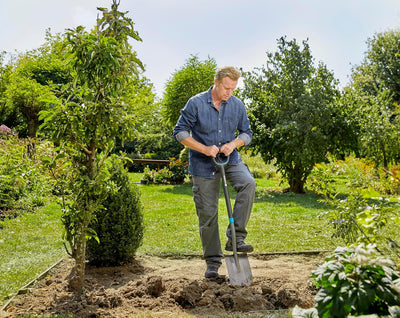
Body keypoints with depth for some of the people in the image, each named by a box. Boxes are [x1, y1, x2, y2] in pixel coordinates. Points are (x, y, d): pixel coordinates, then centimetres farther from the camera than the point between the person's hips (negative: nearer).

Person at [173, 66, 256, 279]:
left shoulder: (237, 105, 1)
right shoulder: (196, 103, -9)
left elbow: (246, 133, 10)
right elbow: (180, 132, -7)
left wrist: (233, 144, -12)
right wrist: (205, 149, -17)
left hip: (230, 159, 3)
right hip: (203, 165, -2)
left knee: (248, 183, -27)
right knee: (207, 213, 1)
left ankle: (236, 237, -17)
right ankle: (213, 261, 15)